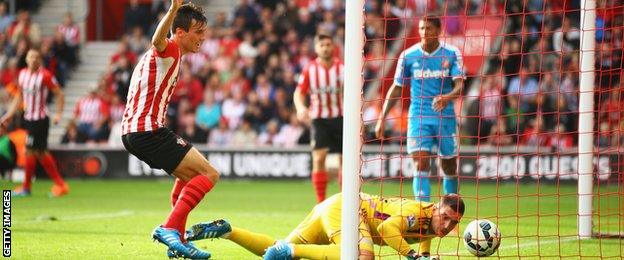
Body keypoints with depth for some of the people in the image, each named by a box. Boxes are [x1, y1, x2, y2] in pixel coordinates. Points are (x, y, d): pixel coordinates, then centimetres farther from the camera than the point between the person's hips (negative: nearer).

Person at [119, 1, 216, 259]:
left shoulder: (168, 53, 21)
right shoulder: (170, 49, -10)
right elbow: (157, 41, -36)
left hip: (132, 130, 11)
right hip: (148, 130, -11)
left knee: (189, 174, 28)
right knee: (209, 174, -12)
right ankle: (169, 228, -22)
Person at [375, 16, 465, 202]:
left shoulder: (452, 54, -3)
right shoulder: (408, 55, 0)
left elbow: (459, 85, -11)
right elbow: (396, 88, 8)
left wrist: (447, 97, -33)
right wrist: (382, 118, 4)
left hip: (445, 117, 0)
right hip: (418, 116, 0)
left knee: (449, 167, 10)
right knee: (421, 165, -14)